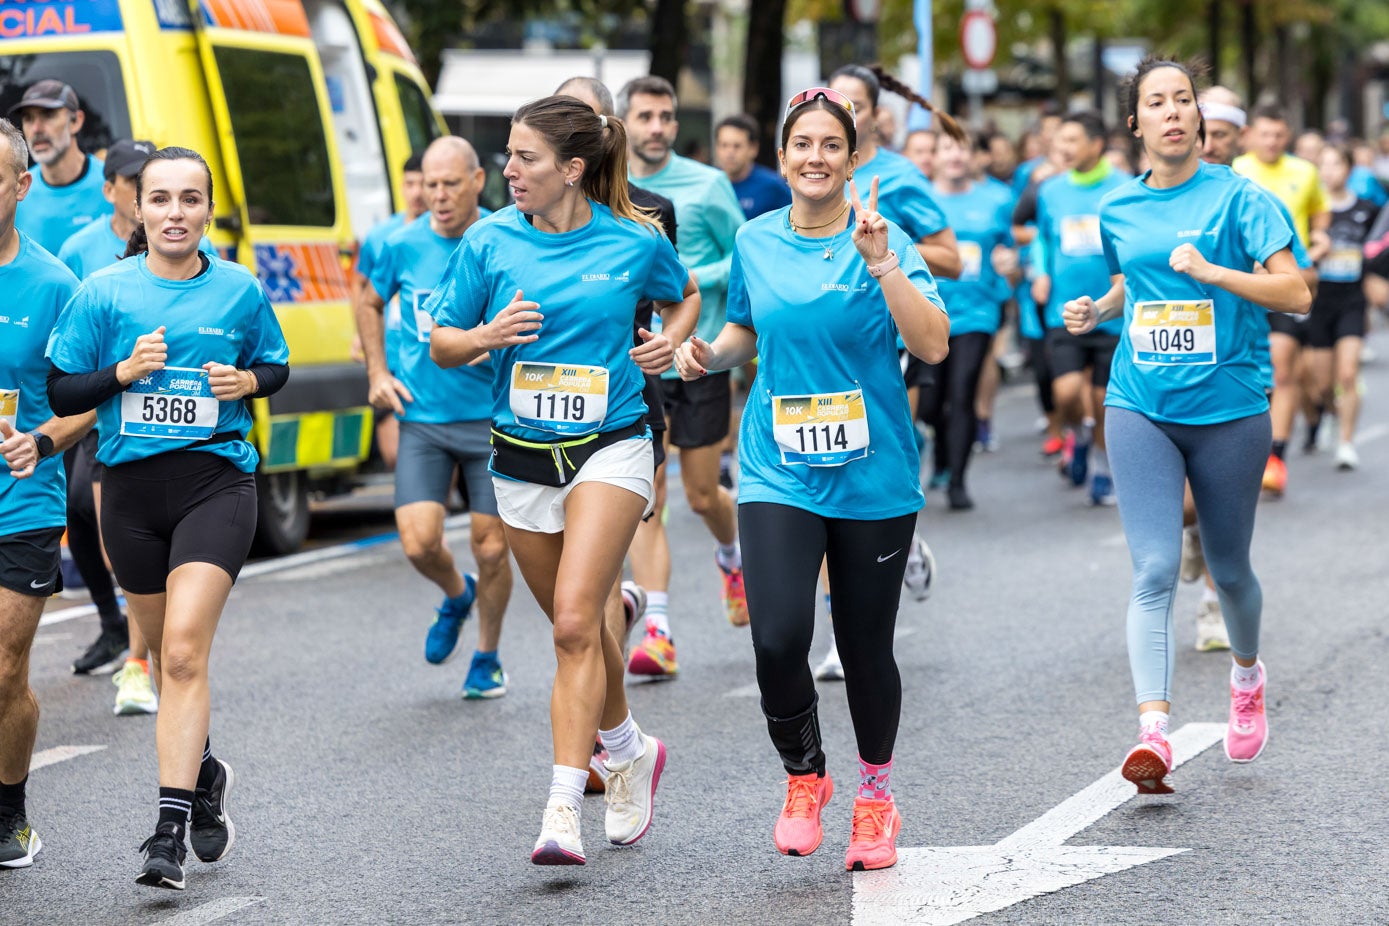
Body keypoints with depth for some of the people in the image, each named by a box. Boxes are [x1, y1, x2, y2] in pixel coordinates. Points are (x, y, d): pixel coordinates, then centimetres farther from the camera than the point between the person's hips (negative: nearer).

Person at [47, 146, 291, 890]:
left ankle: (169, 830, -17)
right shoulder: (103, 292, 0)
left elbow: (277, 366, 16)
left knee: (183, 652, -17)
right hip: (131, 486, 2)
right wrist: (123, 372, -15)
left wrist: (248, 382, -5)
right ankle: (203, 774, 43)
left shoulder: (240, 289, 1)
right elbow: (60, 392, 1)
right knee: (165, 652, 16)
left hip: (216, 479, -2)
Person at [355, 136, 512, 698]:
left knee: (492, 548, 2)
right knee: (419, 543, -11)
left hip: (493, 415, -1)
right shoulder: (404, 246, 0)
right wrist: (378, 373, 10)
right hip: (422, 416, 1)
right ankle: (456, 596, 25)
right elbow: (370, 303, 19)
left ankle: (487, 658, 25)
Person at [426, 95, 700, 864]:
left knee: (575, 623, -18)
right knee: (576, 628, 15)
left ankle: (563, 811, -20)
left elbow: (685, 295, 18)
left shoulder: (635, 243, -4)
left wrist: (671, 340, -2)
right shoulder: (489, 242, -2)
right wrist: (489, 334, -16)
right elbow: (442, 346, 4)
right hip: (522, 456, 4)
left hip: (610, 448, -3)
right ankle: (631, 751, 42)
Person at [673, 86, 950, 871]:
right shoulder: (756, 243, 6)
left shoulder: (884, 240, -5)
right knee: (779, 638, -16)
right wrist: (711, 353, 4)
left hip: (874, 476, -2)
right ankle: (805, 777, 12)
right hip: (780, 474, 2)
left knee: (866, 646, 6)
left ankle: (876, 794, 31)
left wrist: (882, 263, -25)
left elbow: (934, 345, -16)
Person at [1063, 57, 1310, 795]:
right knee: (1154, 573, -12)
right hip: (1141, 408, 2)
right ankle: (1153, 733, -21)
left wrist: (1209, 270, -21)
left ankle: (1246, 673, 44)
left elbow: (1295, 293, -12)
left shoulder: (1236, 196, -6)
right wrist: (1097, 311, 7)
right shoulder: (1117, 209, 7)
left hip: (1228, 408, -2)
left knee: (1228, 569, 13)